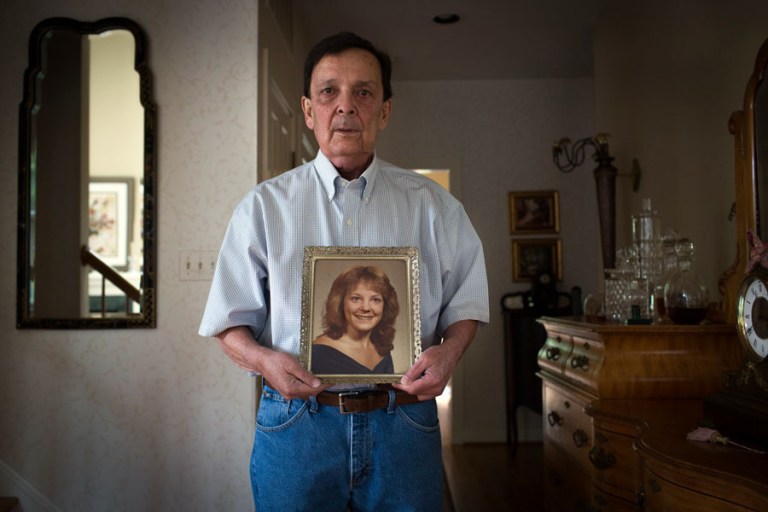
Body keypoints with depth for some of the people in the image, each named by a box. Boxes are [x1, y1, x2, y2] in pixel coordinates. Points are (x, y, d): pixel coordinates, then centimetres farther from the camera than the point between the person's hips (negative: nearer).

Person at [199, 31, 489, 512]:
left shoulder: (432, 205, 5)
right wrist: (263, 359, -15)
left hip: (404, 422, 1)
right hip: (295, 422, 0)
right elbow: (232, 321, 4)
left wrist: (449, 350, -11)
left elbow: (466, 301, 8)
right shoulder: (264, 205, 3)